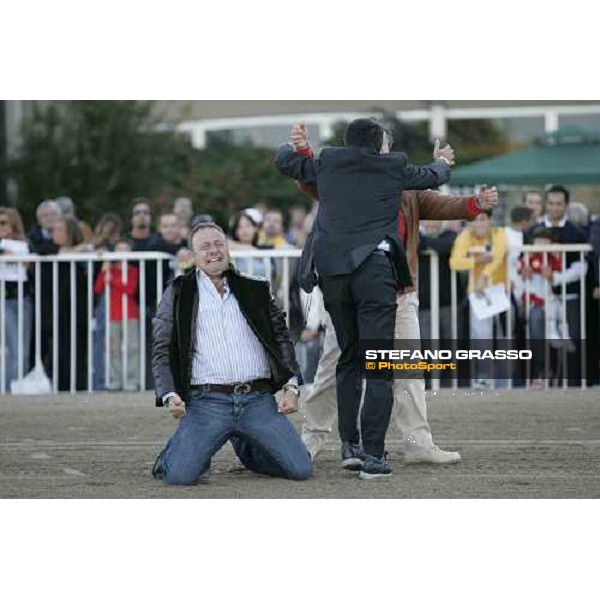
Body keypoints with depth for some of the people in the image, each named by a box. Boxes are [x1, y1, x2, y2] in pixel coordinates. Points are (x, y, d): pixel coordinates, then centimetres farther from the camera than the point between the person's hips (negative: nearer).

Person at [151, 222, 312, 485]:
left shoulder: (255, 290, 17)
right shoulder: (178, 294, 9)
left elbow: (281, 337, 19)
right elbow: (162, 351, 6)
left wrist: (291, 386, 6)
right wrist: (170, 395, -10)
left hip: (259, 401, 3)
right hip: (207, 402, -3)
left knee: (301, 469, -9)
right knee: (180, 475, -24)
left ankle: (245, 446, 22)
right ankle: (177, 451, 17)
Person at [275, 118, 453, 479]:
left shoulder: (326, 164, 14)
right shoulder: (393, 168, 10)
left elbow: (284, 162, 30)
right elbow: (433, 177, 29)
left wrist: (295, 144, 52)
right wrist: (443, 162, 51)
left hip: (332, 270, 4)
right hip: (374, 268, -4)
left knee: (349, 358, 16)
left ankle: (349, 444, 11)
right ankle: (372, 455, -13)